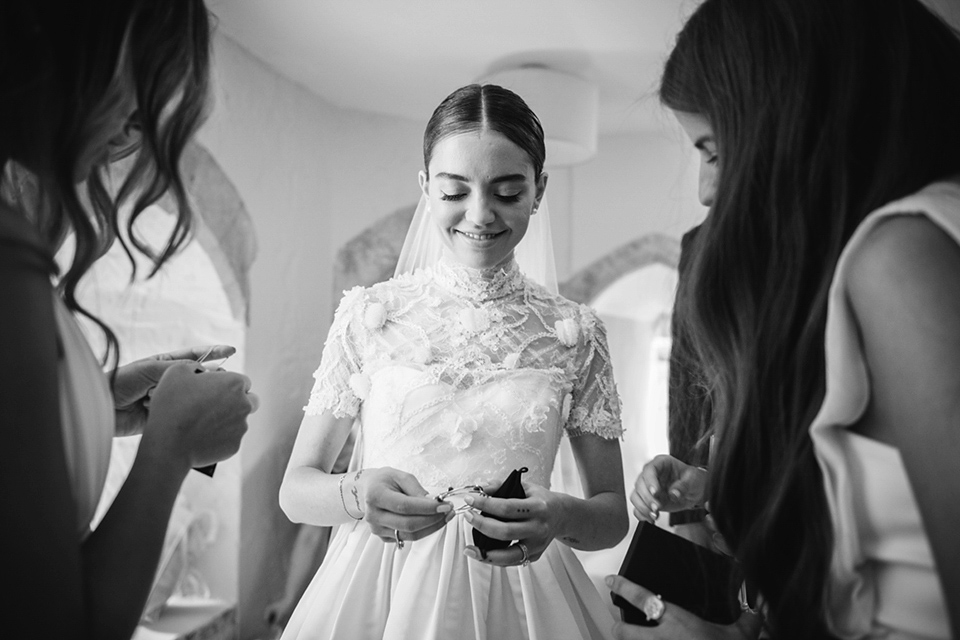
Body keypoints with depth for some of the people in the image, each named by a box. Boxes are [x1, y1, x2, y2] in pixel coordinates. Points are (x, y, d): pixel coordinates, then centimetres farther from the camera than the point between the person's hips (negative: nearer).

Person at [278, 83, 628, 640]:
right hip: (375, 592, 0)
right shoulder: (368, 315, -7)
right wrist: (357, 495, -24)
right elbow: (296, 488, -3)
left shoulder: (575, 335, -6)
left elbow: (613, 515, -1)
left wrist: (561, 518, -22)